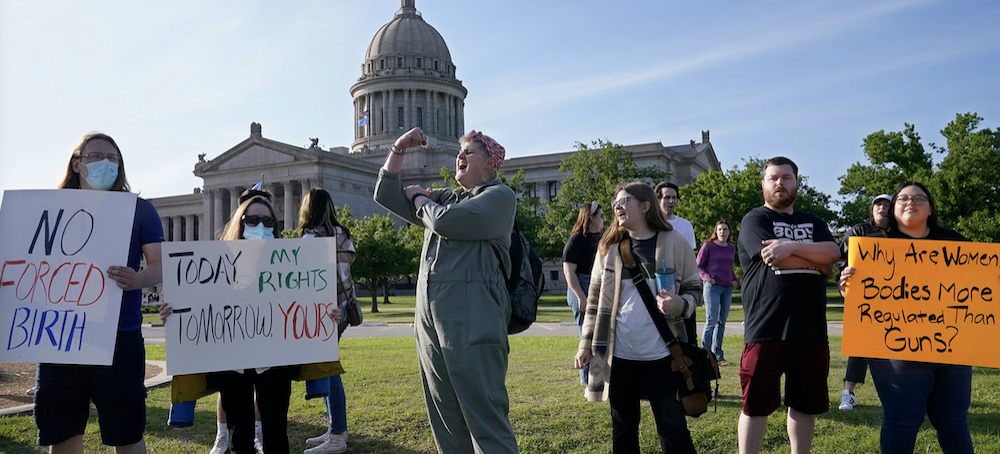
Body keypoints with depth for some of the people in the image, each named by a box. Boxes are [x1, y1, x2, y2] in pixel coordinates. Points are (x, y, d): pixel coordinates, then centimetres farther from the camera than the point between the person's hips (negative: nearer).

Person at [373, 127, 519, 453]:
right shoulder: (444, 197, 23)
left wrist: (420, 199, 5)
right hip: (430, 319, 8)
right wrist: (398, 149, 16)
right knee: (446, 423, 12)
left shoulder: (499, 196, -1)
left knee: (485, 417, -7)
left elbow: (446, 221, -15)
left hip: (472, 322, -8)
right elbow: (387, 195, 24)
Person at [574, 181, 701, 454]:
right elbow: (595, 299, 10)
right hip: (618, 354, 3)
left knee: (673, 427, 1)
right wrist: (587, 343, 7)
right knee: (623, 427, 13)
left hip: (661, 354, -2)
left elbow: (694, 289, 3)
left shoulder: (675, 242, -2)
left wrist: (681, 305, -19)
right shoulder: (608, 247, 5)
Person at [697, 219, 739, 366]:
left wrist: (736, 280, 8)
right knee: (711, 321, -10)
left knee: (722, 322, 8)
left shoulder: (731, 248, 15)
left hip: (727, 288, 6)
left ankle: (718, 355, 15)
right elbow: (698, 266, 0)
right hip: (712, 287, -6)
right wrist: (707, 277, -15)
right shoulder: (708, 246, -1)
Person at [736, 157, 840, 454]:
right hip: (766, 329, -5)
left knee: (806, 403, 13)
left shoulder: (813, 223, 17)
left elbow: (833, 253, -5)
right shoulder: (754, 220, 1)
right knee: (756, 404, 1)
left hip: (811, 329, 5)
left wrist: (792, 246, -16)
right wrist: (817, 260, -2)